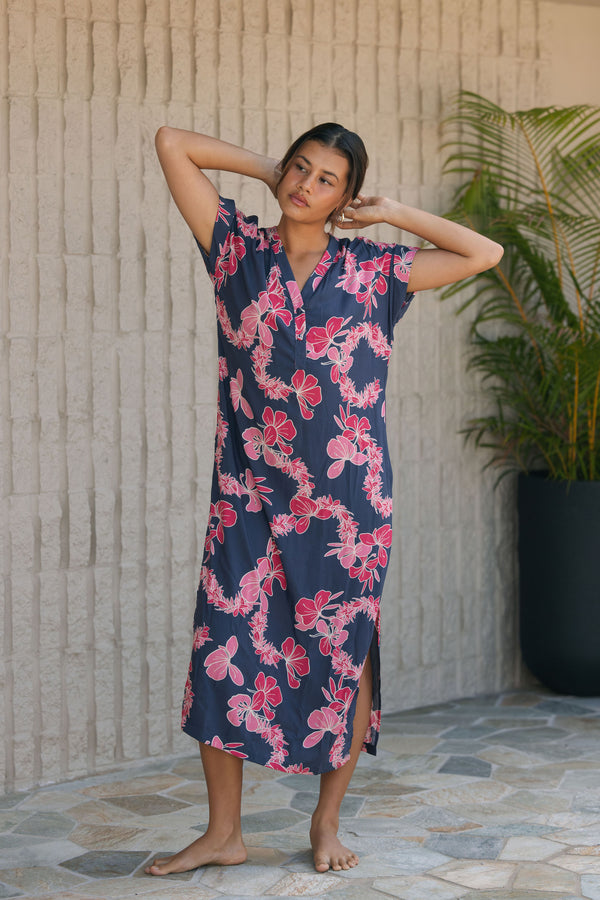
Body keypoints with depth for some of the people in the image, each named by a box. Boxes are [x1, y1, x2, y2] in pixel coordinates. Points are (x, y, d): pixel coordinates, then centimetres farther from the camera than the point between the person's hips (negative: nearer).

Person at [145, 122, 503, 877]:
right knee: (223, 650, -2)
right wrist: (266, 169, 9)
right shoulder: (238, 248, 5)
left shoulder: (371, 272, 4)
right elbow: (171, 143, 2)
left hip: (347, 496, 0)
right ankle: (223, 833, 10)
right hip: (249, 494, 0)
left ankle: (327, 821, 22)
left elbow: (483, 253, 4)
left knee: (344, 654, 5)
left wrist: (391, 213, 5)